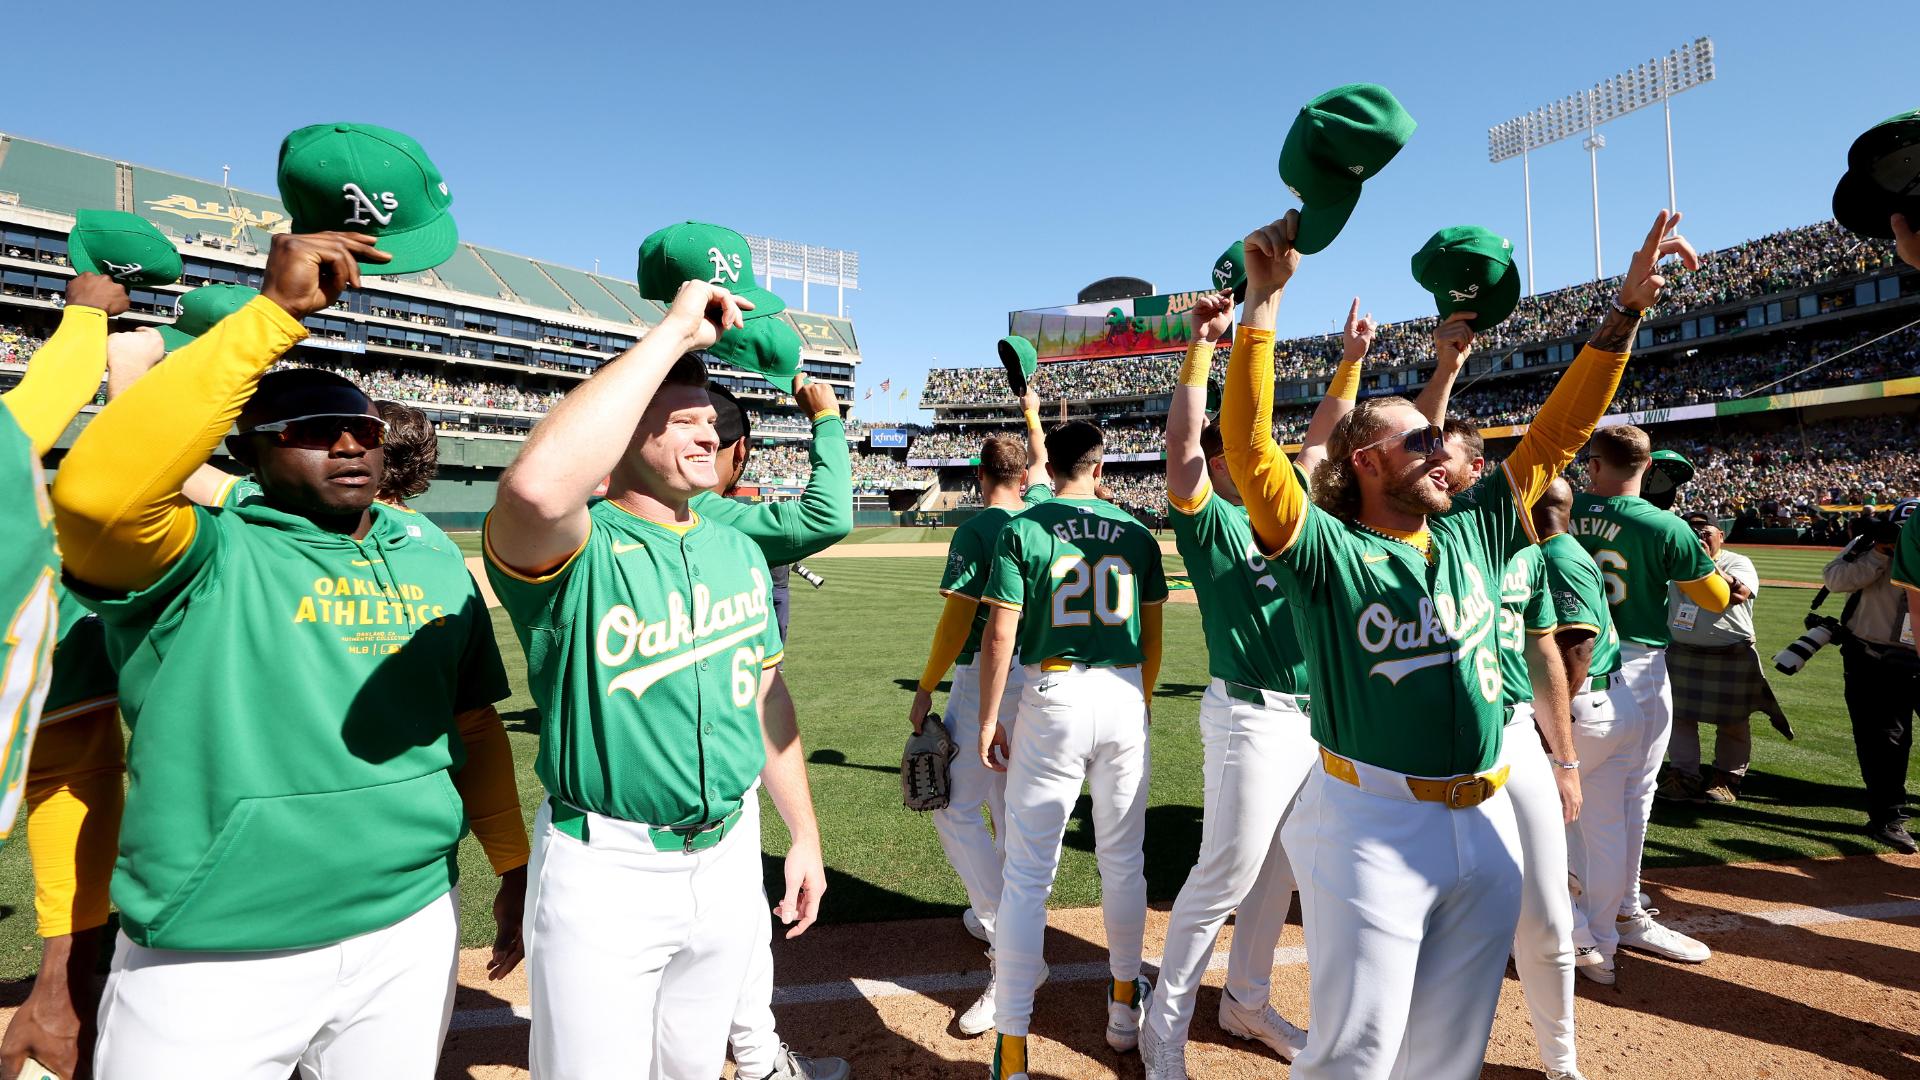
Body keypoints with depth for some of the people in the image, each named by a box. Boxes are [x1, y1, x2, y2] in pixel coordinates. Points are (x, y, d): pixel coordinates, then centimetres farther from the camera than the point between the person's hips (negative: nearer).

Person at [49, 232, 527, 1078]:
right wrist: (274, 313, -27)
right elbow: (96, 492, -29)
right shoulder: (204, 561, -9)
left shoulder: (439, 573, 6)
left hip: (411, 932, 4)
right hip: (210, 963, -4)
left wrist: (513, 867, 10)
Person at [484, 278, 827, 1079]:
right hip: (604, 868, -5)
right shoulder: (576, 552, -17)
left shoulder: (741, 552, 5)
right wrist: (673, 332, -33)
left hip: (728, 855, 6)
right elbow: (538, 485, -42)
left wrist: (804, 834, 13)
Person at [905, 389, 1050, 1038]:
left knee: (955, 811, -3)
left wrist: (926, 689, -12)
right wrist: (1032, 414, 41)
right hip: (1038, 677, 7)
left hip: (986, 678, -7)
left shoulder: (975, 529, -13)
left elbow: (959, 616, -19)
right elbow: (1042, 463, 27)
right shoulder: (1038, 512, 5)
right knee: (1007, 805, 20)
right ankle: (993, 916, 34)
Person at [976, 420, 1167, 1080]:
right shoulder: (1136, 534, 4)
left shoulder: (1021, 530, -6)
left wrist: (987, 721, -1)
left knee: (1027, 874, 2)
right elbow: (1151, 636, 9)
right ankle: (1125, 1006, 35)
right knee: (1123, 861, 18)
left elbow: (999, 637, -10)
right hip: (1123, 698, 3)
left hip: (1052, 701, -3)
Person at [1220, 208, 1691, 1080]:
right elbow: (1247, 443, -22)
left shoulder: (1472, 533, 9)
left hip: (1484, 823, 6)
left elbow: (1559, 429, 10)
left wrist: (1628, 307, 4)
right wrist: (1264, 301, -26)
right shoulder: (1326, 549, -9)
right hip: (1371, 825, -6)